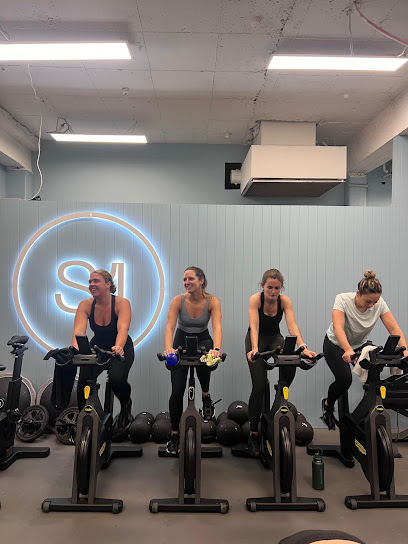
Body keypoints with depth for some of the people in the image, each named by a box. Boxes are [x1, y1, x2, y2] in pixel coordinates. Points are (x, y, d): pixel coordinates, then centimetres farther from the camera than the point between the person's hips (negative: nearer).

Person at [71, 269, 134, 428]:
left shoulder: (121, 303, -20)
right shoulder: (85, 305, -12)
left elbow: (123, 328, -35)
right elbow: (79, 330, -27)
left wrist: (118, 347, -55)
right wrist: (76, 348, -47)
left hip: (120, 349, -3)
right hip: (97, 348, 3)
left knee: (117, 378, -29)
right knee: (84, 380, -22)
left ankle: (126, 405, 6)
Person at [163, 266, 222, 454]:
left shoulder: (212, 301, -18)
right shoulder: (178, 300, -18)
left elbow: (217, 327, -31)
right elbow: (170, 327, -28)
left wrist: (216, 349, -50)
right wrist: (168, 348, -46)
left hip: (202, 340, 0)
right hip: (181, 341, 0)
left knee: (203, 361, -36)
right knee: (177, 391, -6)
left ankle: (206, 396, -4)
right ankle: (175, 435, 13)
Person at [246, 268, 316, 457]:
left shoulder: (285, 301, -16)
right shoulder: (255, 299, -23)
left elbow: (292, 325, -28)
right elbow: (254, 326, -34)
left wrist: (303, 347, -45)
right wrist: (254, 349, -52)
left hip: (275, 338, 2)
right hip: (257, 340, -2)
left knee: (290, 368, -29)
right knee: (259, 386, -13)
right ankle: (253, 434, -1)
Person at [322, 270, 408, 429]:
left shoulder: (379, 304, -19)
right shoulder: (343, 299, -29)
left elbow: (394, 329, -21)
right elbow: (338, 327, -41)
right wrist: (348, 350, -57)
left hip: (360, 345, 4)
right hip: (335, 344, -4)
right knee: (344, 379, -24)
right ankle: (328, 404, 8)